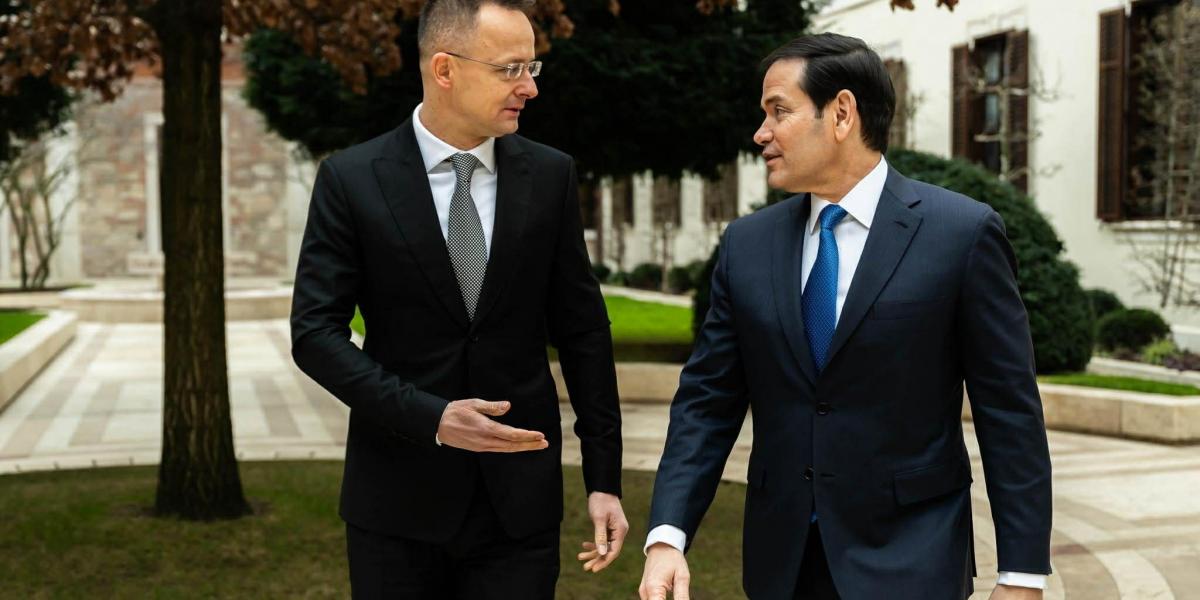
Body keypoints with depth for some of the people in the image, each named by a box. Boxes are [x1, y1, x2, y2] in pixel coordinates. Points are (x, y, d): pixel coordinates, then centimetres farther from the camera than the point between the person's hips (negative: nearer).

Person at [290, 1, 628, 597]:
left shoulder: (550, 175, 0)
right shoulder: (351, 179, -6)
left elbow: (583, 331, 3)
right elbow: (315, 331, -7)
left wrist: (604, 477, 1)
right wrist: (430, 417, -18)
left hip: (519, 499, 1)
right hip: (398, 501, -1)